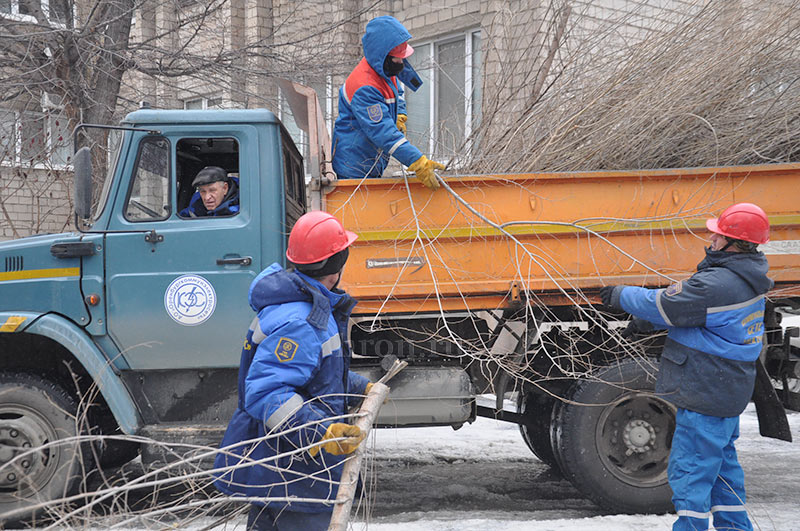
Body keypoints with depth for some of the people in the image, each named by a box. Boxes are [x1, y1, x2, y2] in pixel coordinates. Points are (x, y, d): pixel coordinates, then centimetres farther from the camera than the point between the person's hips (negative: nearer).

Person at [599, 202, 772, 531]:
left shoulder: (718, 285, -25)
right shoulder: (744, 279, 8)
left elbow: (664, 305, -17)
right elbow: (689, 304, 17)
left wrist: (622, 295, -2)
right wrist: (649, 322, 17)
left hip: (705, 398, -10)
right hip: (727, 393, 10)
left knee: (689, 471, -2)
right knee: (721, 464, 21)